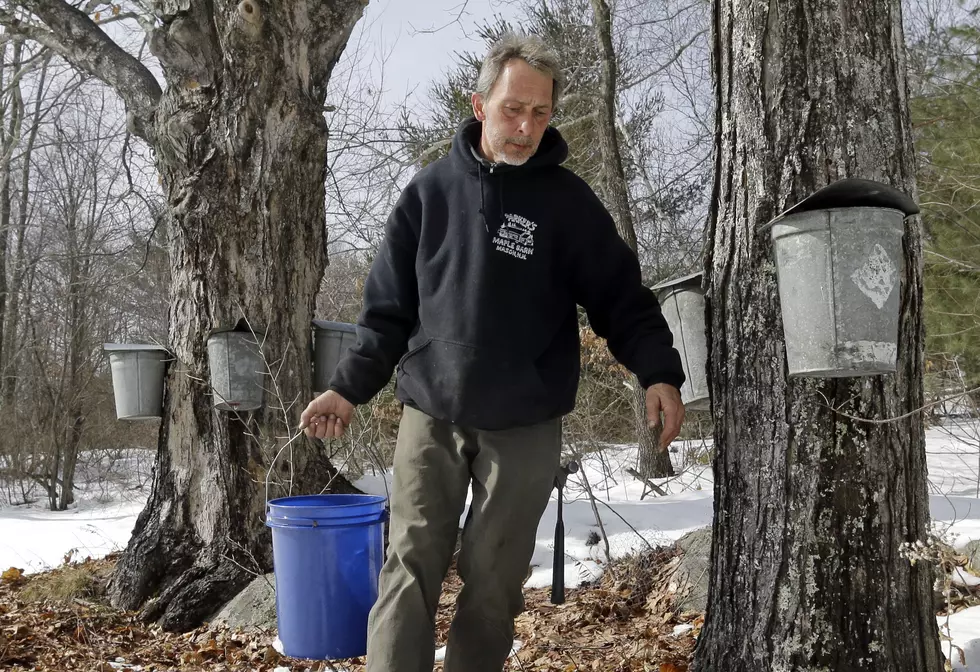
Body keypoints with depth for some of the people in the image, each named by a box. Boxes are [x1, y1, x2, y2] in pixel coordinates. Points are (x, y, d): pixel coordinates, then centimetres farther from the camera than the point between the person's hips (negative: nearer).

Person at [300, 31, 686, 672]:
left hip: (525, 427, -1)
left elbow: (621, 294, -3)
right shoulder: (431, 190, 2)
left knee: (494, 580, 8)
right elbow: (392, 305, 7)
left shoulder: (568, 200, -2)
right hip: (430, 416, 1)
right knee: (410, 570, 0)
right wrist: (350, 387, 5)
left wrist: (659, 372, -18)